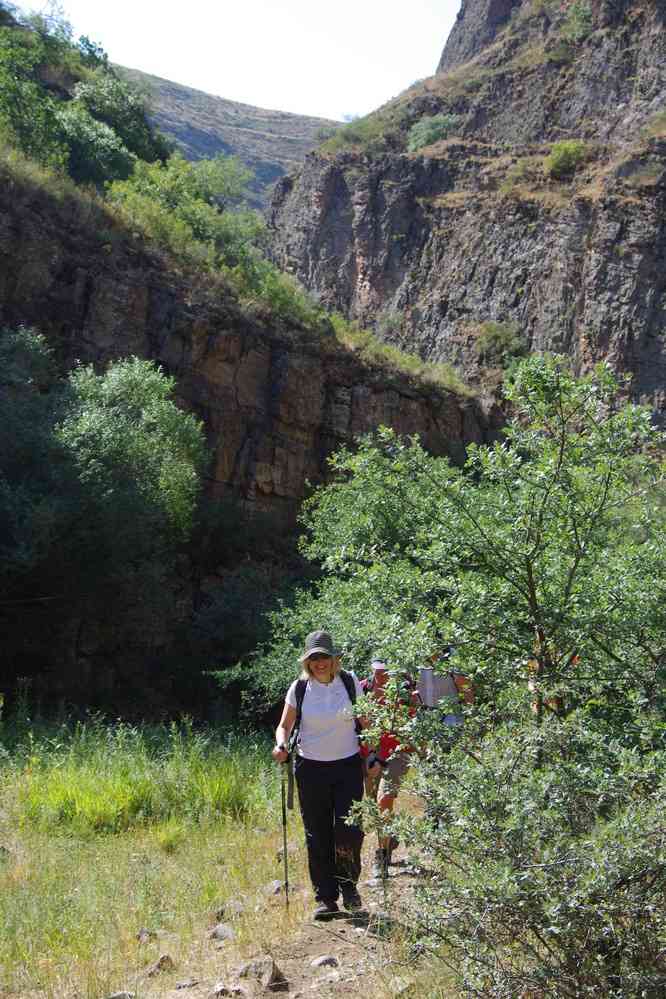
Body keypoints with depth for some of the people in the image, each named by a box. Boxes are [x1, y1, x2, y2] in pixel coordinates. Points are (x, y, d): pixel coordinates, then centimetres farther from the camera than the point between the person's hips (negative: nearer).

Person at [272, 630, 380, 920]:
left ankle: (349, 887, 19)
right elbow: (284, 726, 6)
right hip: (311, 768, 1)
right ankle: (326, 898, 16)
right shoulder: (299, 688, -1)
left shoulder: (350, 682, 0)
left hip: (348, 766, 0)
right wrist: (281, 745, -15)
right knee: (318, 837, 3)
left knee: (349, 833, -7)